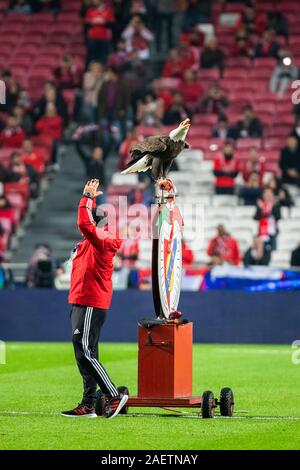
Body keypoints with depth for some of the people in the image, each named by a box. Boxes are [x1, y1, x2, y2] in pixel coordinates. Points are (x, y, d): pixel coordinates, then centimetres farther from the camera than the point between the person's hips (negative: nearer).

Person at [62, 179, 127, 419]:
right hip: (81, 302, 10)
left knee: (85, 352, -14)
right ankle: (89, 404, 15)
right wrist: (90, 198, 30)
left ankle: (114, 396, -12)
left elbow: (85, 224, -29)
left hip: (91, 305, -10)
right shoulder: (93, 241, 13)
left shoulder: (102, 242, -15)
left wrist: (87, 197, -21)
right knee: (83, 353, 11)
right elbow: (87, 224, 33)